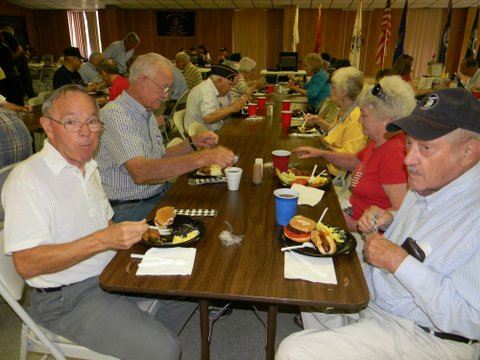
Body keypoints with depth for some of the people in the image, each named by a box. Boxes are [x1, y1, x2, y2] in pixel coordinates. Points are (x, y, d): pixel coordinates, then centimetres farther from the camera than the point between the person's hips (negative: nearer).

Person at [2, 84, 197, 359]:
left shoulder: (89, 167, 10)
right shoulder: (27, 179, -19)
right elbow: (26, 264, -25)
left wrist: (136, 231, -3)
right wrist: (103, 240, -32)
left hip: (112, 272, 8)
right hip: (67, 298, -8)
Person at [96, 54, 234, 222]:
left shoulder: (147, 112, 13)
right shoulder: (114, 115, -19)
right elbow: (140, 172, -33)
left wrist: (193, 142, 2)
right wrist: (201, 158, -38)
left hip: (159, 194, 9)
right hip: (129, 208, -8)